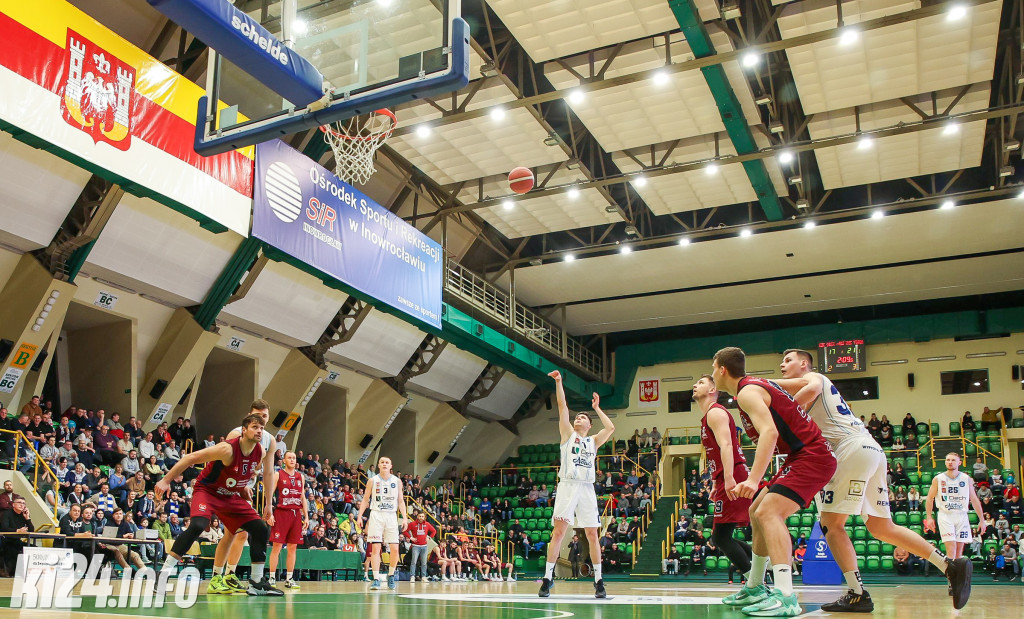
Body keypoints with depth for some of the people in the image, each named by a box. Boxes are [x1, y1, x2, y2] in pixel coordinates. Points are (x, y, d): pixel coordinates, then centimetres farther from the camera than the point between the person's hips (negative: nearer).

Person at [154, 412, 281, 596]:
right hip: (207, 491, -7)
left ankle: (257, 582, 8)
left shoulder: (260, 453, -8)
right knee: (197, 525, -34)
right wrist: (166, 480, -24)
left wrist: (268, 506, 10)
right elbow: (190, 458, -23)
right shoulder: (228, 449, -27)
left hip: (232, 497, 7)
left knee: (262, 529, -2)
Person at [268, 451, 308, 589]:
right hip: (281, 512, -4)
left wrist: (306, 516, 11)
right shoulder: (278, 475, 1)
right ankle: (272, 578, 1)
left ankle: (289, 579, 10)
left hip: (296, 514, 4)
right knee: (277, 546, -5)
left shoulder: (300, 476, 14)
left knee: (293, 547, 5)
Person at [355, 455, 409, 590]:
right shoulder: (372, 480, 4)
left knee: (394, 549, -3)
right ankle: (376, 579, -5)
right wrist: (359, 516, -2)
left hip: (391, 516, 2)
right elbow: (365, 499, 7)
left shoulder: (397, 481, 7)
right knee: (375, 547, -8)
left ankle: (391, 576, 17)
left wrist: (405, 517, 0)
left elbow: (401, 501, 9)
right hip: (376, 515, -2)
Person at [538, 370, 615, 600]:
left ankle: (598, 581, 8)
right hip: (567, 486, -2)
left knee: (592, 534, 2)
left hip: (587, 488, 2)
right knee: (559, 532, -10)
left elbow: (610, 428, 5)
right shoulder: (568, 434, 16)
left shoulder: (593, 441, 20)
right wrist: (558, 382, 0)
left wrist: (597, 408, 16)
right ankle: (547, 578, -7)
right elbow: (562, 406, 8)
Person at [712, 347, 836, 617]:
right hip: (801, 456, 11)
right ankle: (755, 588, 25)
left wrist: (753, 479, -40)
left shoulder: (747, 392, -16)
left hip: (811, 457, -11)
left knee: (768, 513, -25)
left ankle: (785, 597, -33)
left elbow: (769, 432, -31)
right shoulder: (757, 385, 15)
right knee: (757, 511, 17)